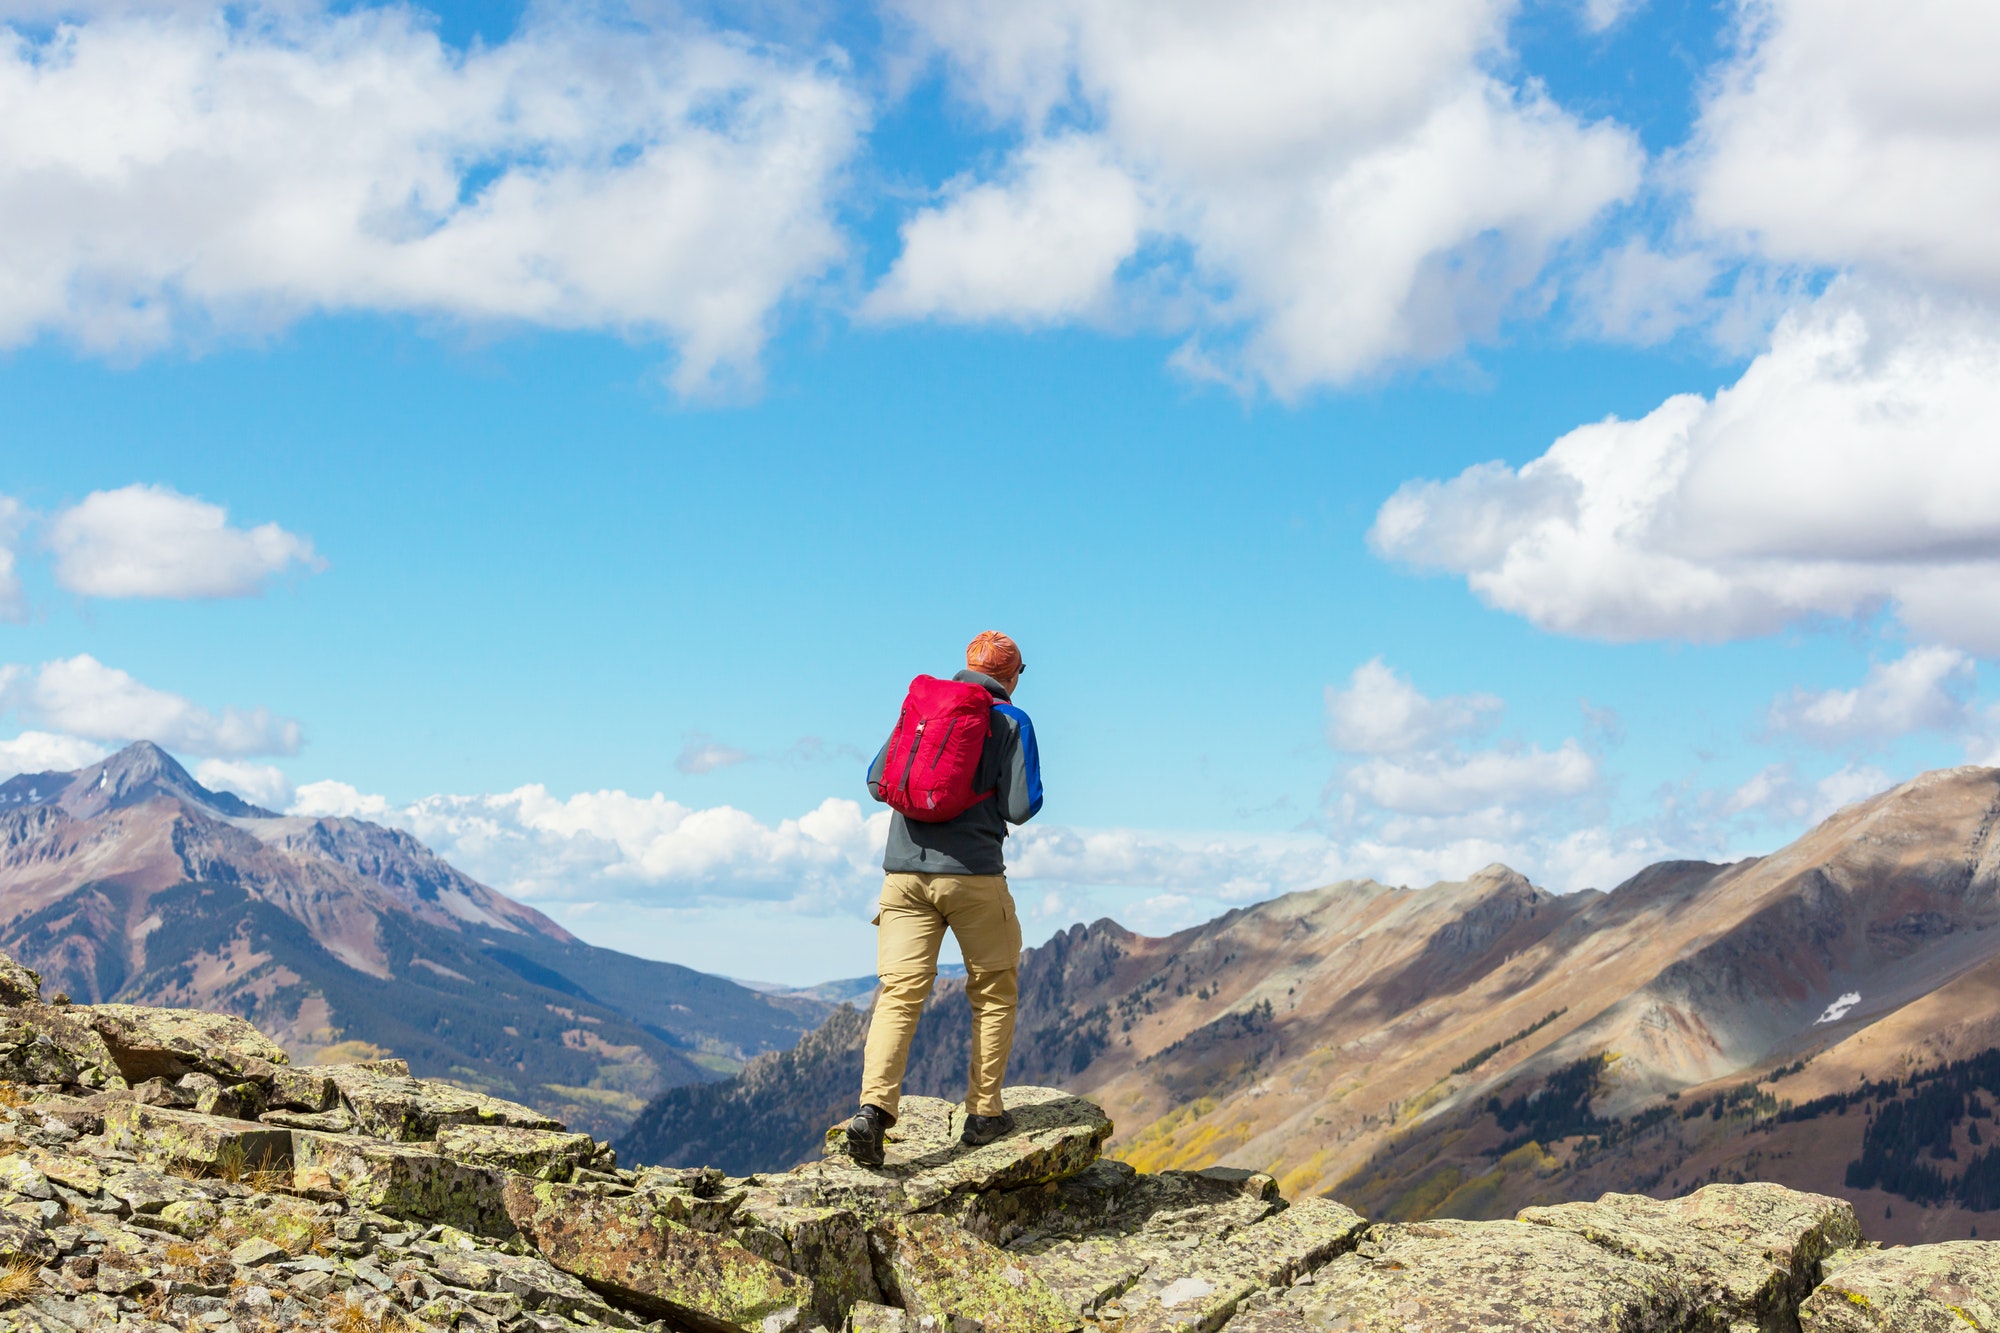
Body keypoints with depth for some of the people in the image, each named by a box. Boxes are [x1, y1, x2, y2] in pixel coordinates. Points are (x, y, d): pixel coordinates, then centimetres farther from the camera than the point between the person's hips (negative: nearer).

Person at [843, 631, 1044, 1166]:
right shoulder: (1011, 721, 1)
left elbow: (877, 781, 15)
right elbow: (1021, 807, -5)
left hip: (905, 871, 3)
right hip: (973, 873, -3)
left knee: (900, 992, -3)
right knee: (993, 992, 13)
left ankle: (873, 1107, -20)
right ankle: (983, 1113, 13)